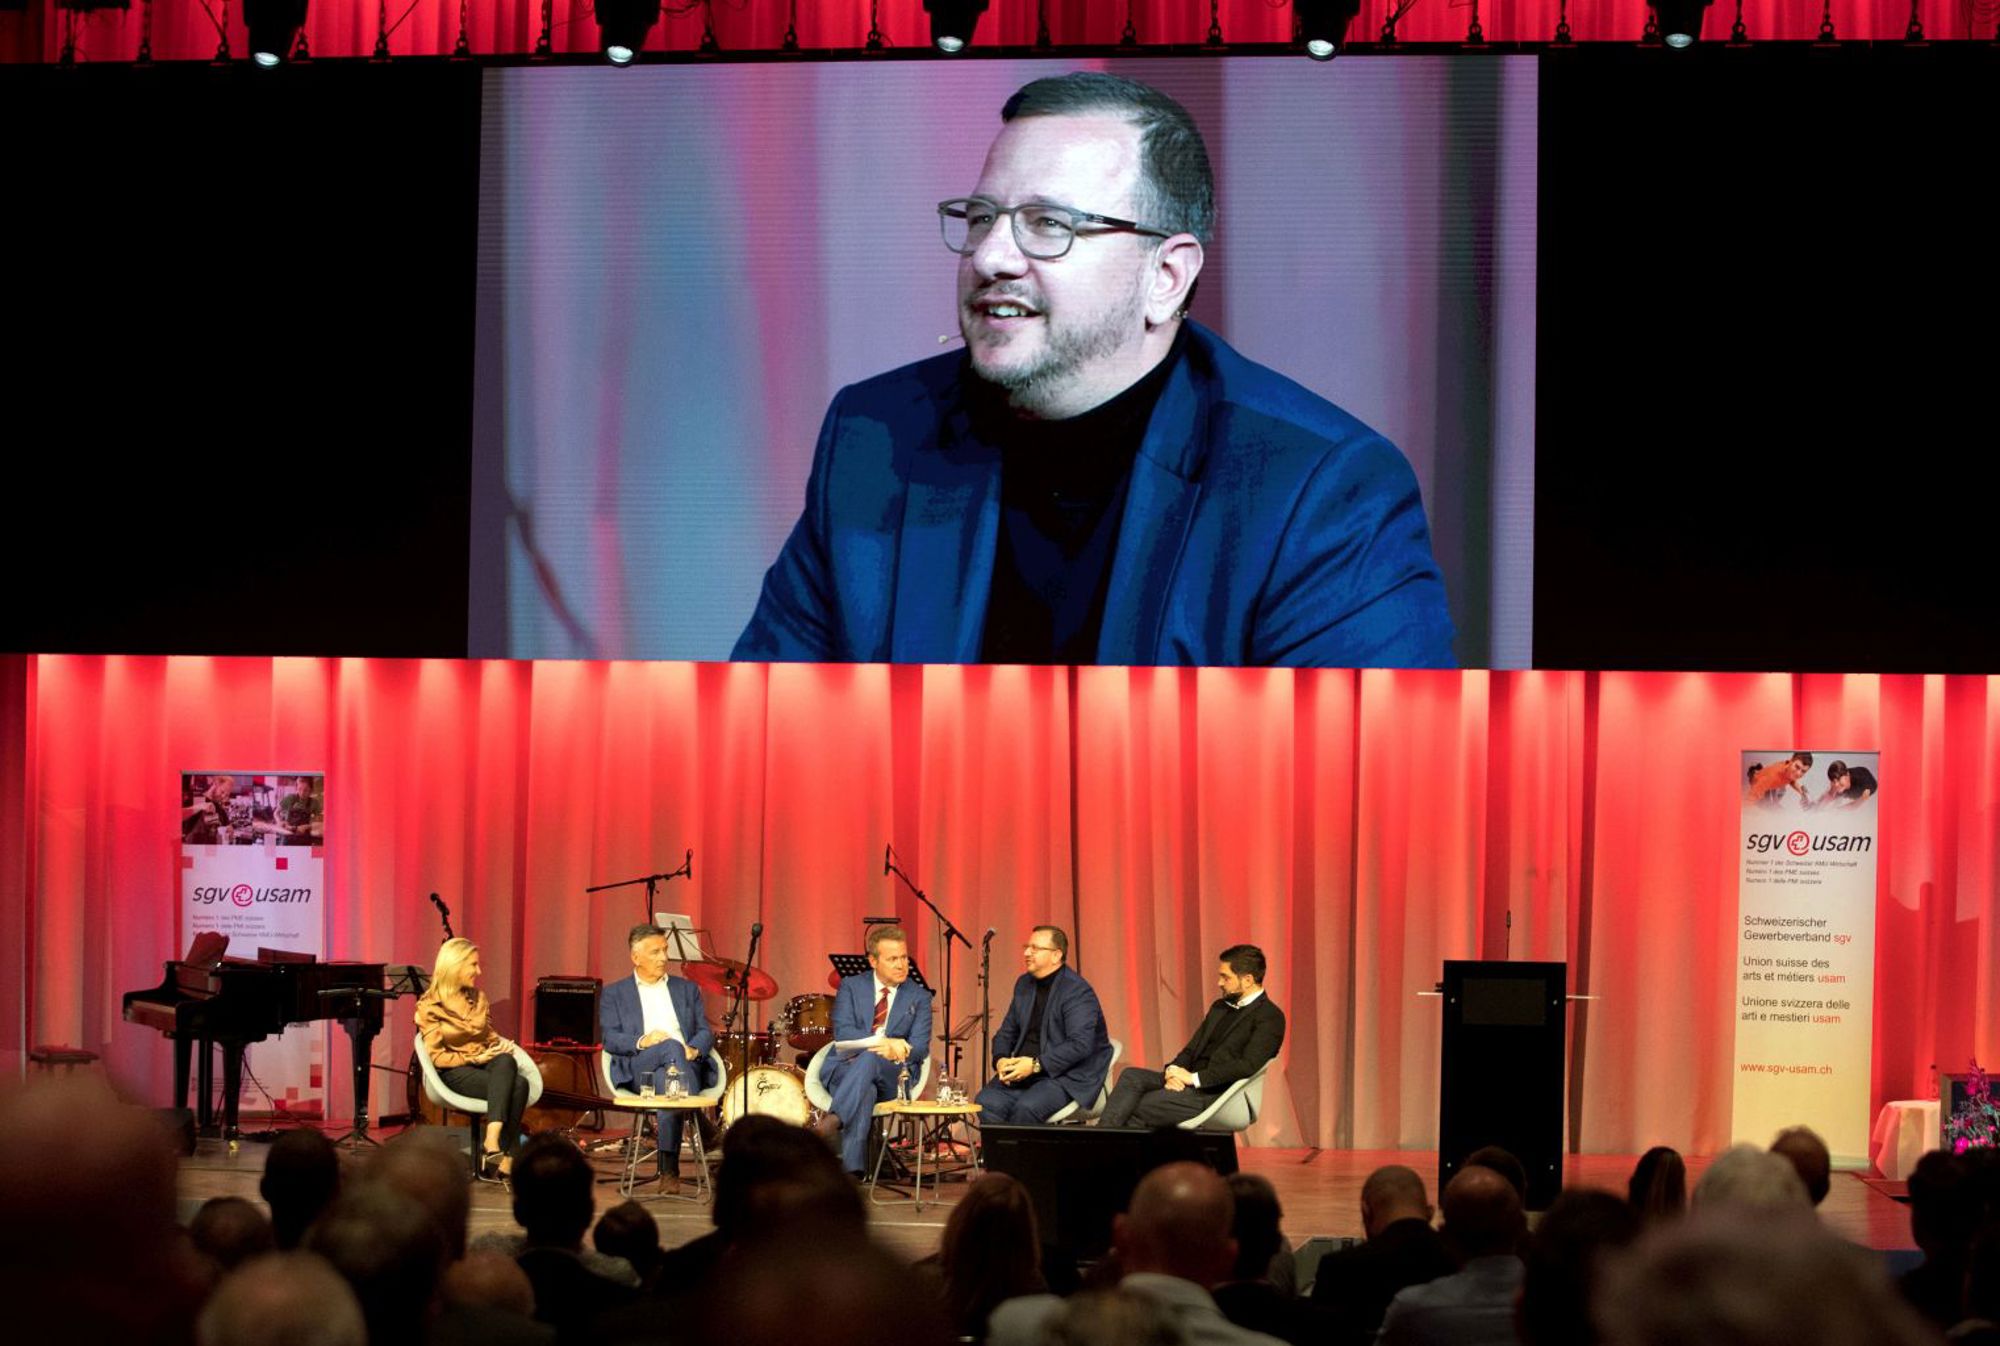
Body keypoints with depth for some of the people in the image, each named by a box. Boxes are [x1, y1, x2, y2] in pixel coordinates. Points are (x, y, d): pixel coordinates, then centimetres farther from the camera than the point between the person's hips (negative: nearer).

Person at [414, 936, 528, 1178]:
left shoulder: (479, 999, 17)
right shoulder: (431, 1006, 0)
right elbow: (436, 1057, -5)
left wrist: (501, 1045, 1)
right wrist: (473, 1059, -16)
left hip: (487, 1063, 5)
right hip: (455, 1072, -5)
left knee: (506, 1062, -35)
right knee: (515, 1086, -33)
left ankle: (492, 1141, -46)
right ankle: (503, 1160, -40)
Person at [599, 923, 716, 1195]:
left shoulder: (687, 989, 27)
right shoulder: (614, 994, 19)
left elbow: (706, 1032, 17)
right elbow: (610, 1040, 5)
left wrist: (694, 1049, -9)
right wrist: (641, 1041, -17)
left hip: (685, 1065, 2)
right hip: (639, 1068, -2)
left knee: (667, 1082, -38)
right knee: (671, 1048, -37)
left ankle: (669, 1170, -42)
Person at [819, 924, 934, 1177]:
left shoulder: (919, 997, 13)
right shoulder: (851, 986, 11)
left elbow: (919, 1048, 1)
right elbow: (842, 1033, -6)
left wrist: (894, 1051, -23)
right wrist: (884, 1042, -23)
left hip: (890, 1078, 0)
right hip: (843, 1070, 0)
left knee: (870, 1059, -39)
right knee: (864, 1091, -39)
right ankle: (852, 1170, -54)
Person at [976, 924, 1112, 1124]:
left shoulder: (1078, 992, -12)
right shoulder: (1024, 984, 14)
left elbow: (1080, 1045, -21)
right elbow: (1007, 1031, 20)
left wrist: (1036, 1065, -25)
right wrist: (1001, 1059, -2)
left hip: (1067, 1076, -7)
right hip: (1023, 1071, 7)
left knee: (1027, 1107, -33)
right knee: (987, 1102, -20)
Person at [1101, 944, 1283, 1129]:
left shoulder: (1270, 1017, -5)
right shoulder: (1220, 1007, 22)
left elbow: (1248, 1065, -18)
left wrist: (1195, 1077, -18)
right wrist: (1174, 1070, -5)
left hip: (1215, 1093, -8)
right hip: (1188, 1081, 8)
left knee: (1138, 1107, -24)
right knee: (1131, 1075, -18)